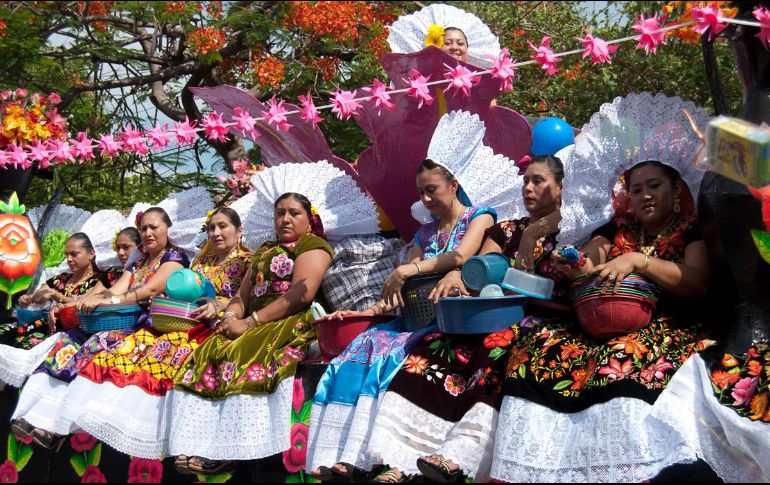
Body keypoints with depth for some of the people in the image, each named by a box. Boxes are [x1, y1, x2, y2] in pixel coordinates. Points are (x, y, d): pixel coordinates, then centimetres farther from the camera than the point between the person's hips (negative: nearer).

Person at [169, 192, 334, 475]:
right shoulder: (264, 251, 29)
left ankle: (225, 451, -32)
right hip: (254, 326, 7)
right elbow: (242, 296, 24)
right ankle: (198, 447, -29)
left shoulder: (312, 245, 4)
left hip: (292, 324, -7)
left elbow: (302, 294, -11)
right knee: (204, 355, -17)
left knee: (242, 358, -33)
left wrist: (249, 323, -14)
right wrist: (231, 316, -2)